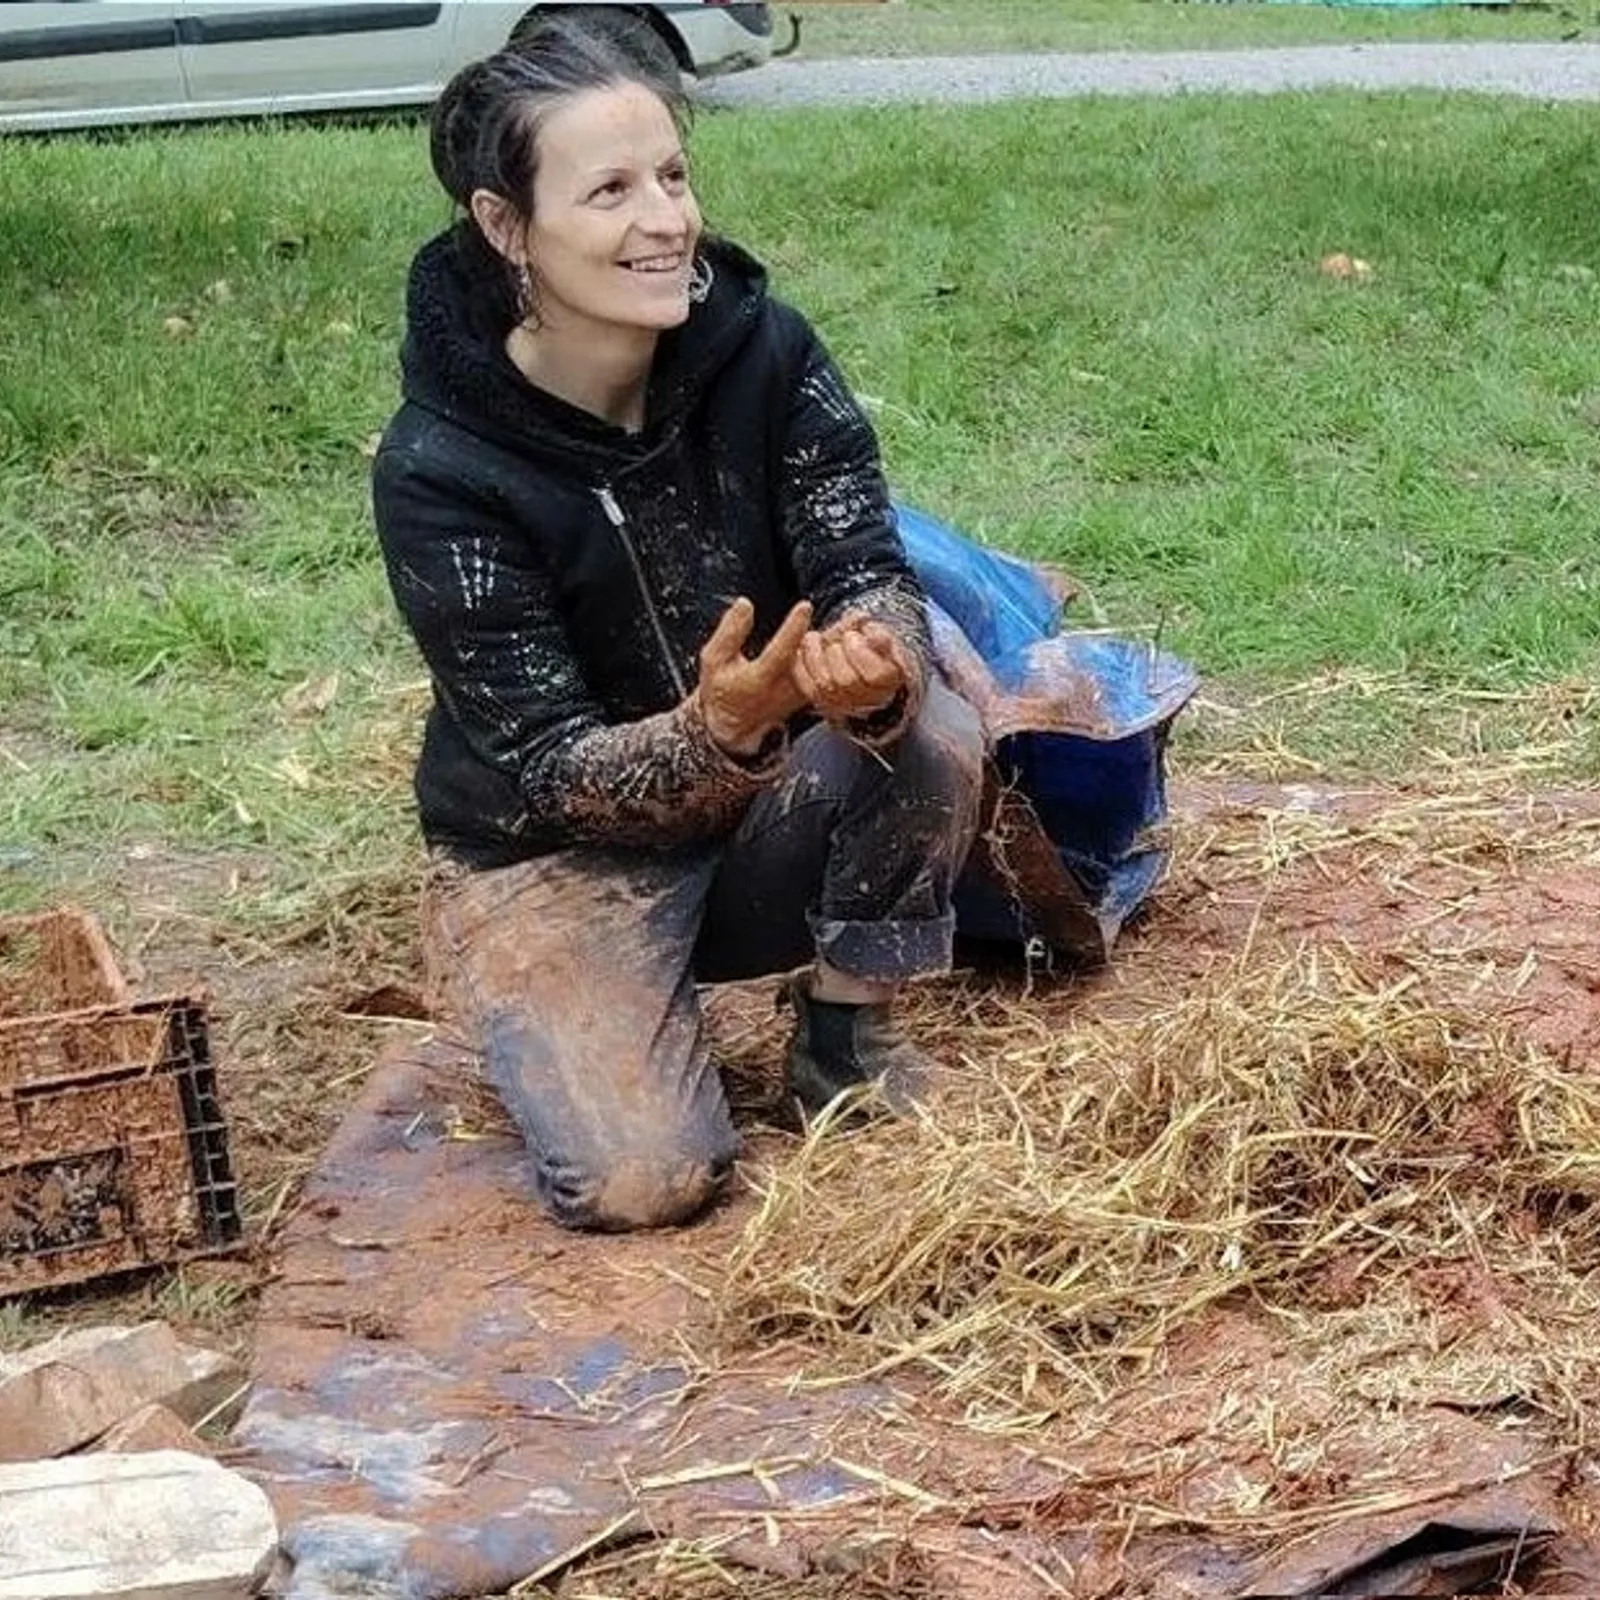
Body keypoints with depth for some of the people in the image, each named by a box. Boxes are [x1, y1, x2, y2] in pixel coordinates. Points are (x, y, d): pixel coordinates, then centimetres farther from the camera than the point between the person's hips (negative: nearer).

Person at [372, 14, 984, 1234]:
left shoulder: (762, 347, -15)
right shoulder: (440, 468, -25)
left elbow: (870, 570, -20)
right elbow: (553, 769, -24)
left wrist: (875, 671, -44)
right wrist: (717, 728, -44)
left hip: (768, 808, 3)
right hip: (558, 855, -3)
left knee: (932, 733, -27)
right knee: (643, 1179, -22)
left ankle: (845, 1036, -1)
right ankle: (554, 1016, 13)